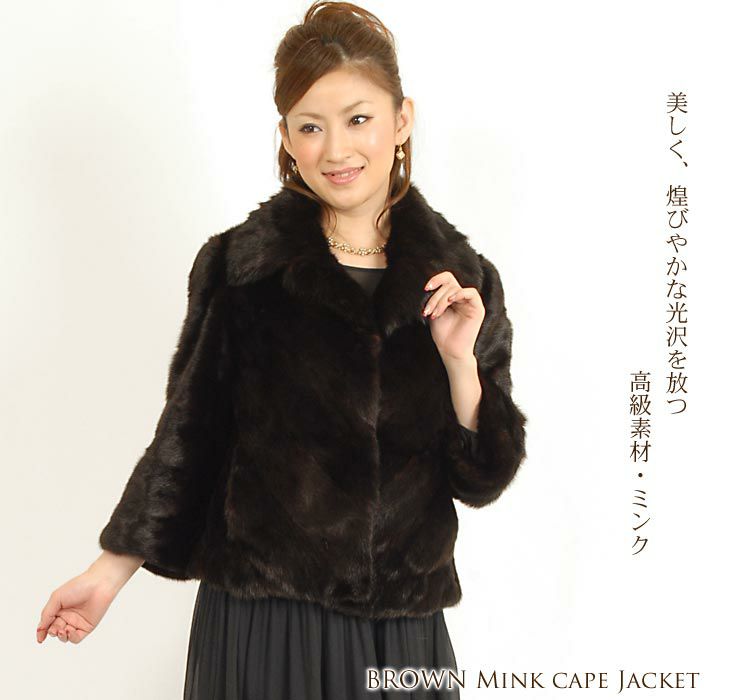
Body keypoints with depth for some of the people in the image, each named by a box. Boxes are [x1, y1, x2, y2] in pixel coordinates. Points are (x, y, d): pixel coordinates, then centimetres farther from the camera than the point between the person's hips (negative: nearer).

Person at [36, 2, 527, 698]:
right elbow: (189, 435, 2)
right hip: (261, 620, -1)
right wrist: (113, 569, 2)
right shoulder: (237, 267, -6)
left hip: (402, 631, 2)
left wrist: (460, 361, -14)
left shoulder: (465, 281, -1)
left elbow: (479, 480, 0)